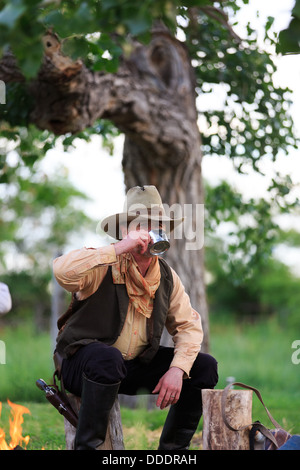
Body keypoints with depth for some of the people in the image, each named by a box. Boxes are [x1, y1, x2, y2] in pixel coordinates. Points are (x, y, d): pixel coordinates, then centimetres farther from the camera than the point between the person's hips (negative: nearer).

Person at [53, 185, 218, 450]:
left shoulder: (167, 276, 3)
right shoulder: (104, 266, -17)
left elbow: (188, 324, 6)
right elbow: (62, 271, -38)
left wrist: (178, 369, -12)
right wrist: (119, 249, -36)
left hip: (137, 365, 6)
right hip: (82, 364, -6)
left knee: (204, 366, -5)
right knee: (107, 358, -40)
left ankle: (174, 448, 9)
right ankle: (87, 446, -23)